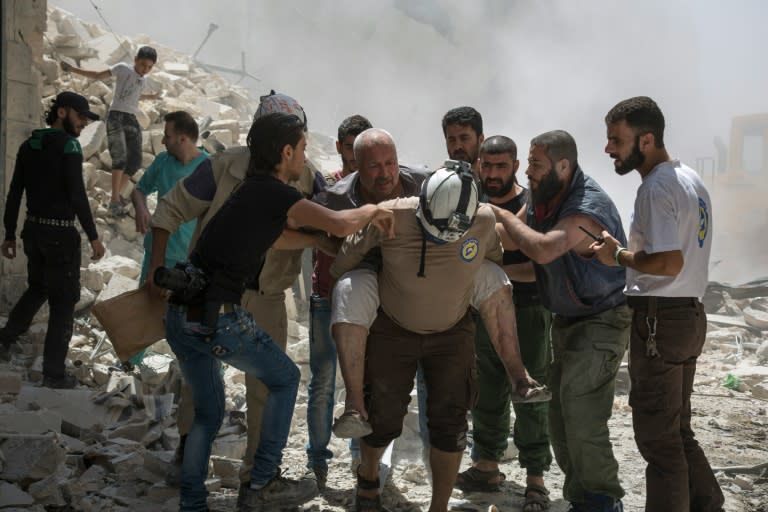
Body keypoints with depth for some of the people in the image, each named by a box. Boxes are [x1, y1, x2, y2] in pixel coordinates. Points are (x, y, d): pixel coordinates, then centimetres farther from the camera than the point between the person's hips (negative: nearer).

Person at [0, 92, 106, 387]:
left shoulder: (29, 146, 8)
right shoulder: (68, 145, -13)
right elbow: (77, 194, -20)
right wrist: (93, 236, -16)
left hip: (34, 230, 7)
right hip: (61, 233, -7)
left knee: (38, 289, 28)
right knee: (63, 302, 2)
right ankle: (54, 373, 5)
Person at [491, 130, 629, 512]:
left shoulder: (590, 206, -27)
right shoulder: (544, 198, 2)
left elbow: (543, 249, -39)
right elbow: (511, 241, 6)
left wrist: (501, 214, -27)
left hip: (601, 321, -9)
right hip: (567, 319, 9)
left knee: (582, 418, -16)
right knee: (560, 417, 9)